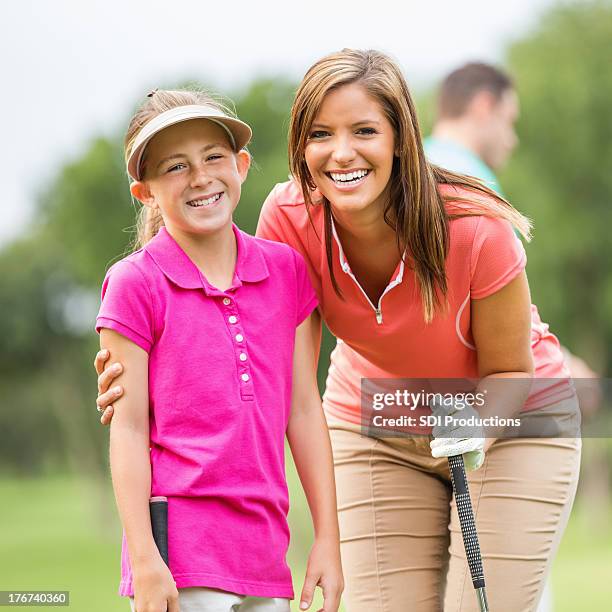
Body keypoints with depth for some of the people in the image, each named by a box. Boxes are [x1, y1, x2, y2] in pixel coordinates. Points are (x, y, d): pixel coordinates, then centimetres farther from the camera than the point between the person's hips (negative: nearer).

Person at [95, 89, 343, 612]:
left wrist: (328, 539, 8)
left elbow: (304, 411, 10)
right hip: (181, 549, -5)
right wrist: (144, 560, -11)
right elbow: (129, 429, -6)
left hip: (264, 558, 5)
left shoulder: (285, 271, 9)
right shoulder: (135, 284, -4)